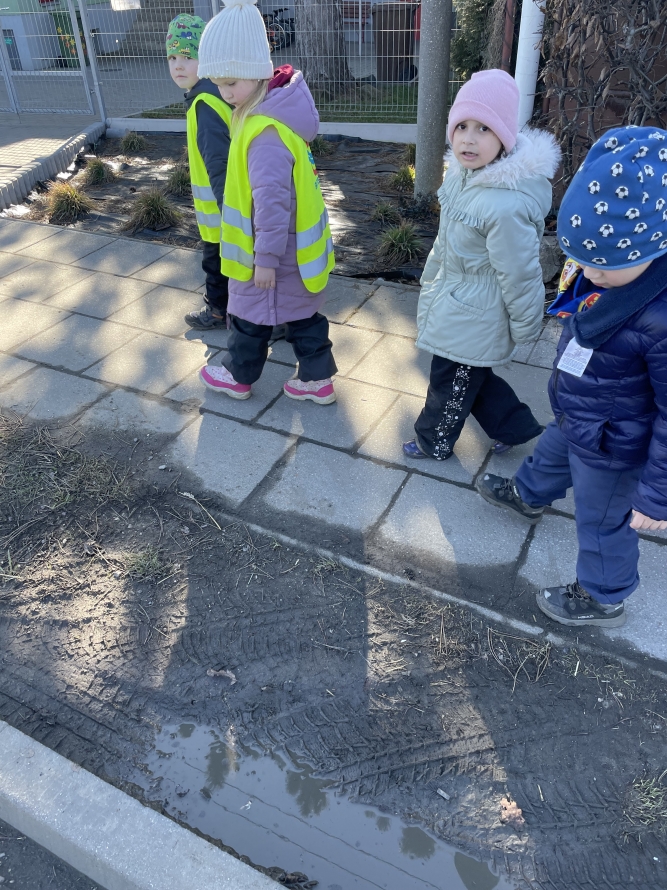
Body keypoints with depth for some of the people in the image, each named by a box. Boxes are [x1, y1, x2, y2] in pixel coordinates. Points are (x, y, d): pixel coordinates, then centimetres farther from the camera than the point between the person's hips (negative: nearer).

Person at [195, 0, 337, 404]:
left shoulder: (265, 131, -28)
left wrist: (265, 257, -23)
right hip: (297, 245, 9)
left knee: (250, 313, 12)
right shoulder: (274, 109, 5)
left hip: (275, 251, -9)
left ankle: (238, 377, 33)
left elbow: (271, 200, -30)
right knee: (302, 313, 17)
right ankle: (317, 379, 29)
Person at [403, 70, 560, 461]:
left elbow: (519, 274, -24)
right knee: (473, 375, 25)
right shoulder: (466, 171, -7)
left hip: (472, 319, -8)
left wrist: (524, 328, -12)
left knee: (451, 383, 15)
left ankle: (435, 442, 41)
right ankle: (514, 426, 44)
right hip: (453, 296, 9)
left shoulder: (506, 205, -35)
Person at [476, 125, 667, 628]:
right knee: (552, 455, 34)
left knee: (603, 522, 16)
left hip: (611, 447, -7)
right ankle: (527, 496, 67)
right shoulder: (612, 263, -16)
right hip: (574, 416, 8)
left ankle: (603, 599, 43)